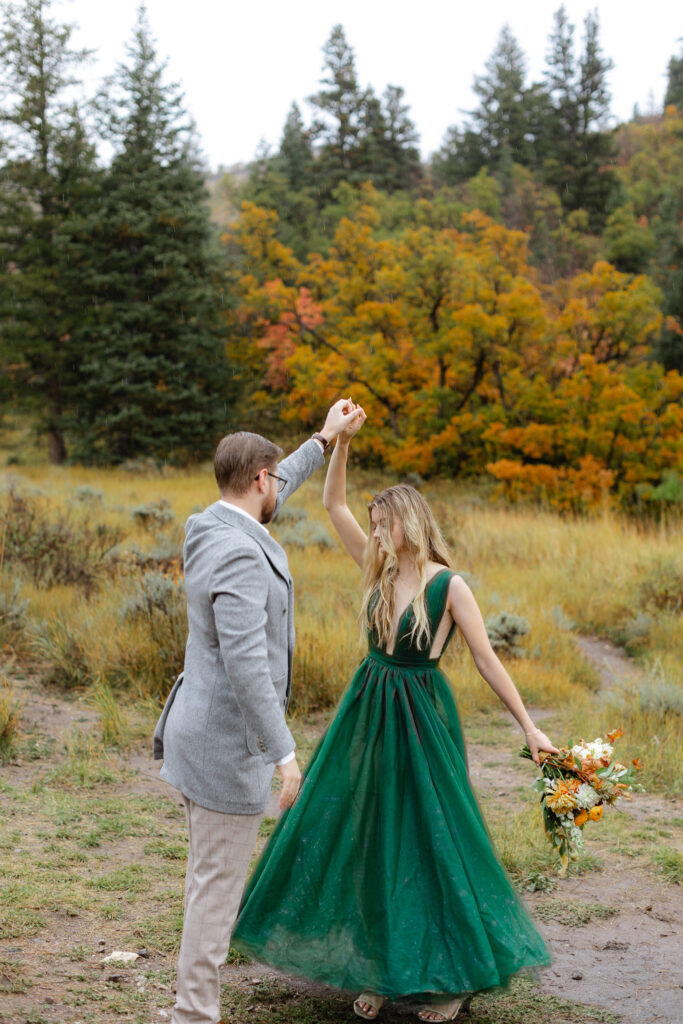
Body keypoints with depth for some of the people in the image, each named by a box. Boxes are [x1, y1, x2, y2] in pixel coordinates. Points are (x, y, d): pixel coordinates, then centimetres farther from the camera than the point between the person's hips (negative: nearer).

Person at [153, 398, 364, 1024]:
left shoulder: (214, 531, 7)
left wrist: (323, 440, 36)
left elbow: (270, 495, 28)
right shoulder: (239, 555, -23)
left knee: (209, 879, 18)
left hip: (200, 732, 10)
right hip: (227, 744, -10)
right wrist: (283, 751, -25)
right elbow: (244, 662, -29)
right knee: (219, 887, 0)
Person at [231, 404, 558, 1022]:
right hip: (369, 715, 6)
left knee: (430, 841, 2)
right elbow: (333, 503, 3)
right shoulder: (379, 572, 3)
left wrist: (529, 726, -11)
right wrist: (342, 441, -7)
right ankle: (381, 969, 23)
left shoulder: (449, 586, -11)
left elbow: (487, 661, -9)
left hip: (422, 721, -6)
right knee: (365, 841, 9)